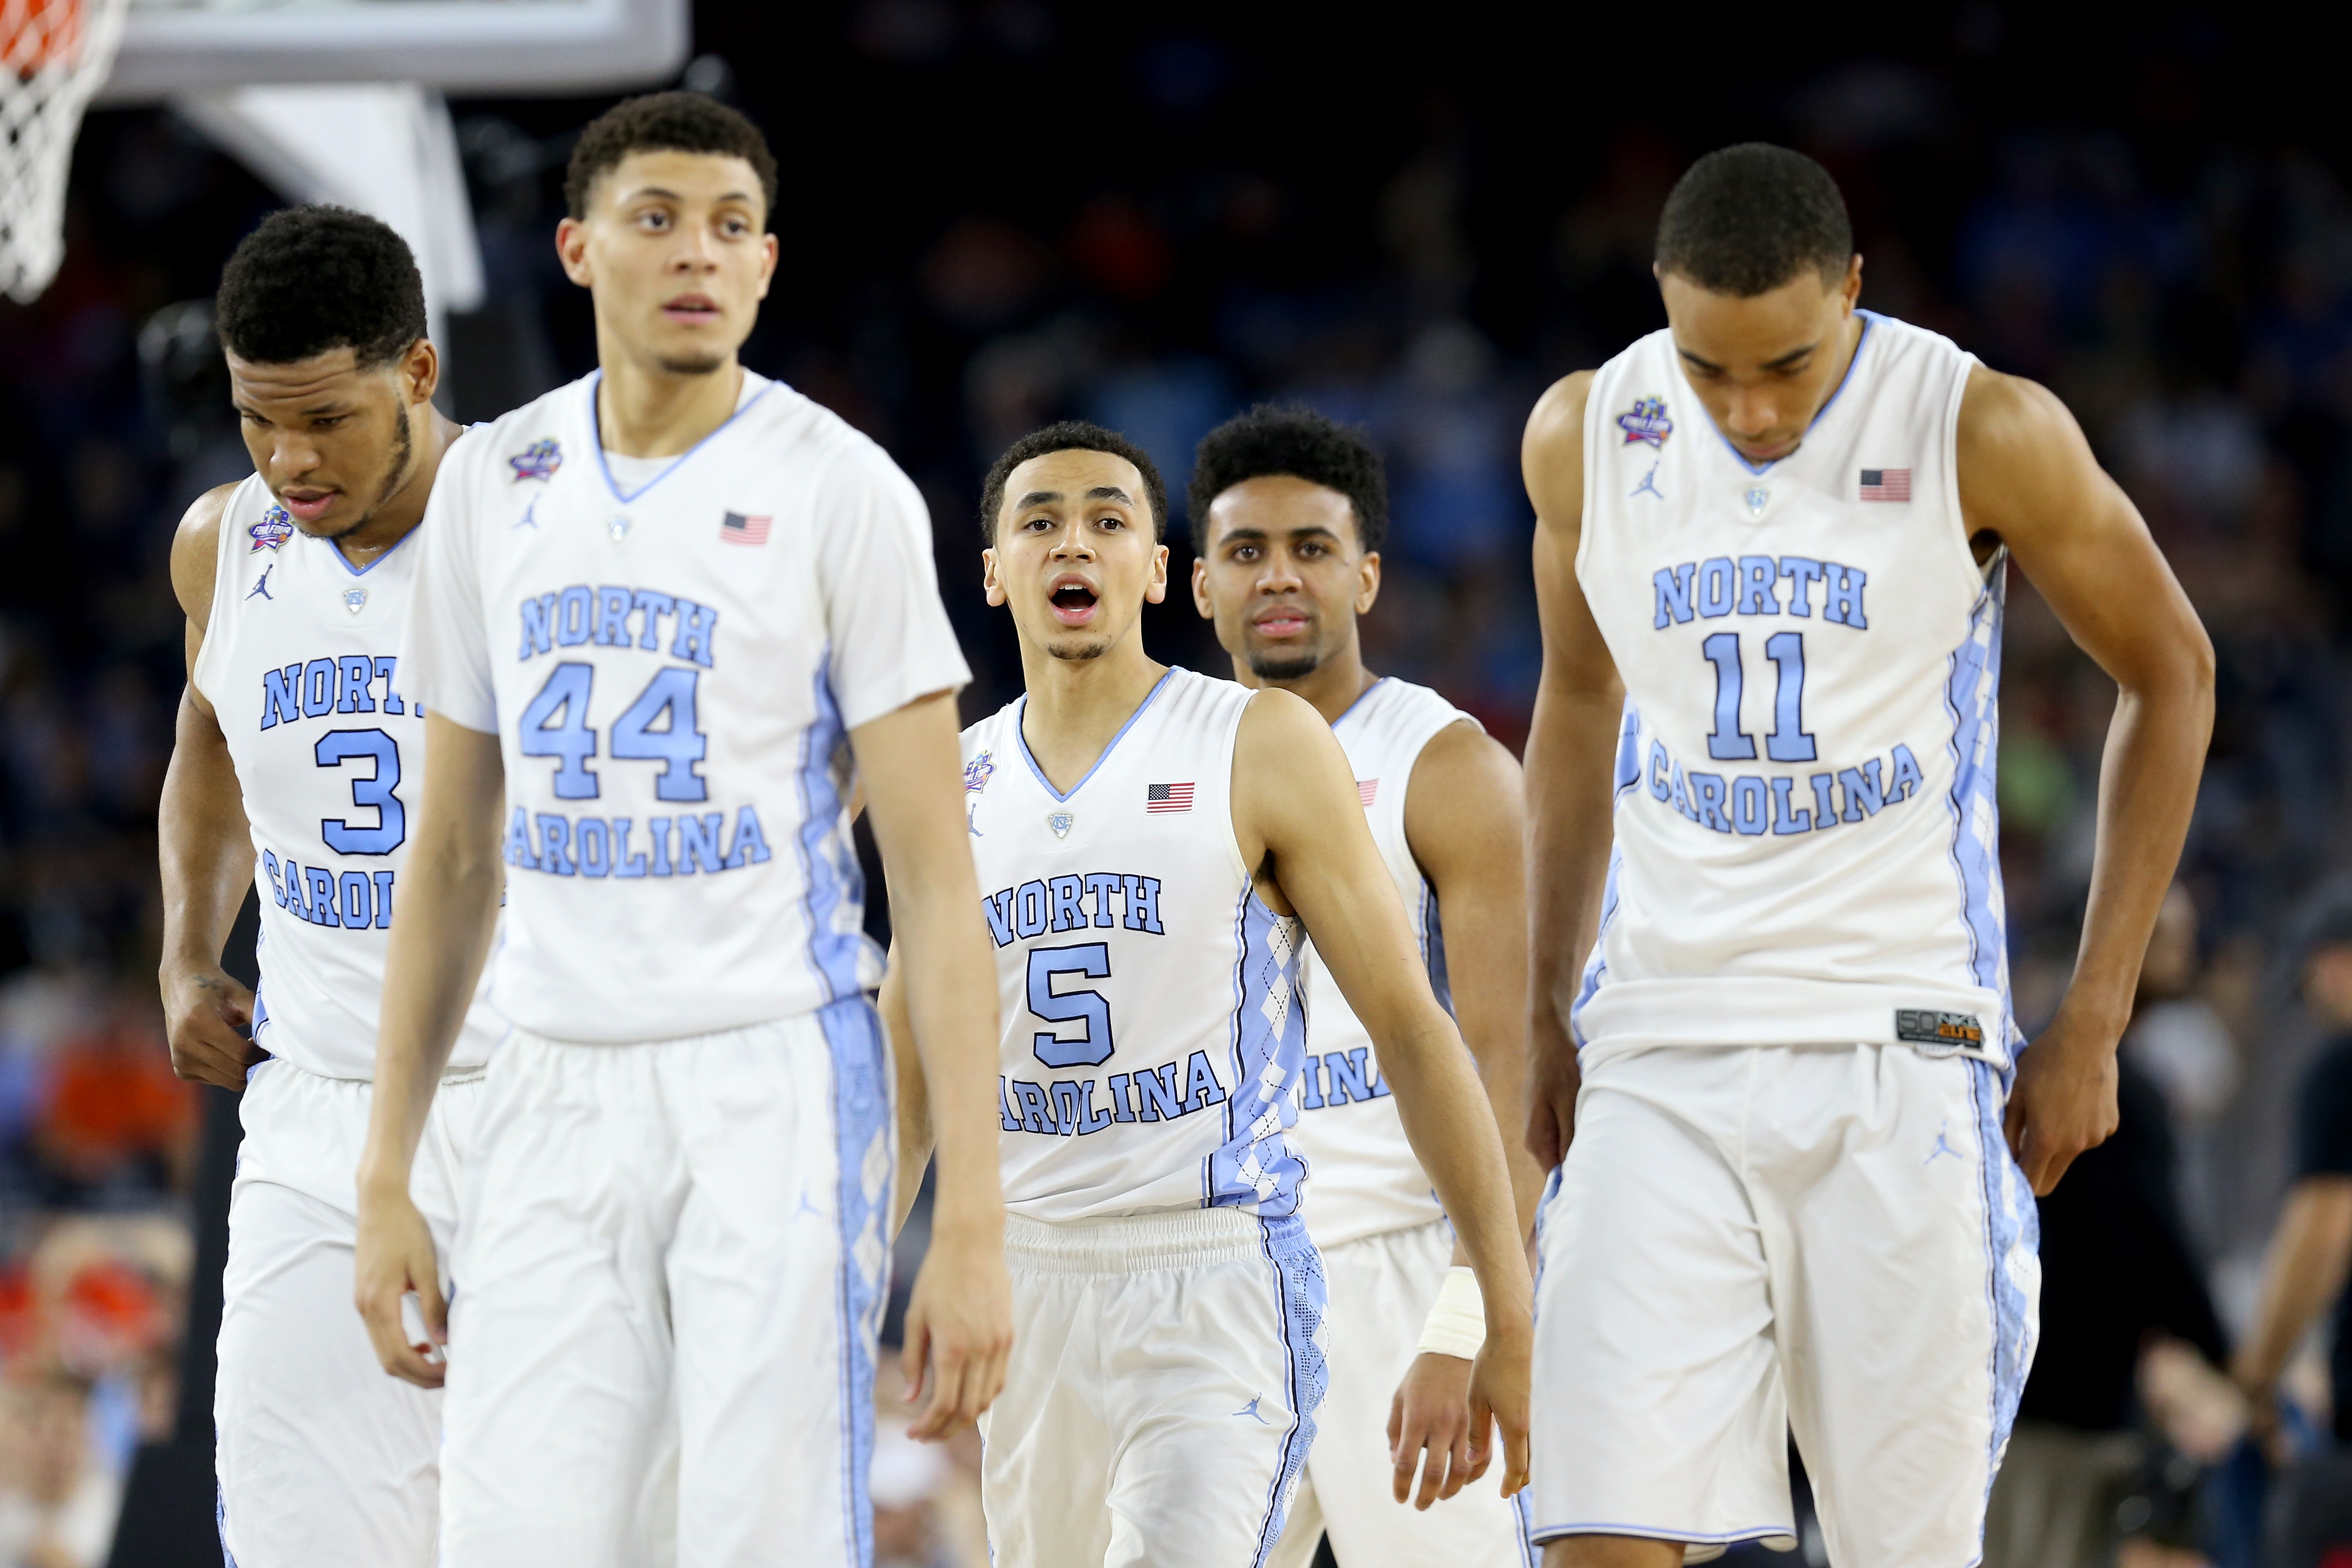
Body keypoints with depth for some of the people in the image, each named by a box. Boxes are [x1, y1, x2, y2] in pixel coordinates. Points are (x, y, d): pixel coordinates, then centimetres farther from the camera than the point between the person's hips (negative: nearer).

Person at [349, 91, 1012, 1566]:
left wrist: (974, 1222, -13)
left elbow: (935, 873, -6)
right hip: (561, 1095, 4)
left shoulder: (838, 489, -4)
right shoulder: (496, 485, 10)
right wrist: (387, 1179, 13)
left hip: (775, 1086, -4)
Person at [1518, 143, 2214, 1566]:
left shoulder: (1985, 434, -8)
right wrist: (1550, 1018, 16)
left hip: (1902, 1055, -2)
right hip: (1660, 1057, 2)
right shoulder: (1587, 439, 2)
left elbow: (2172, 676, 4)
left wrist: (2095, 1024, 1)